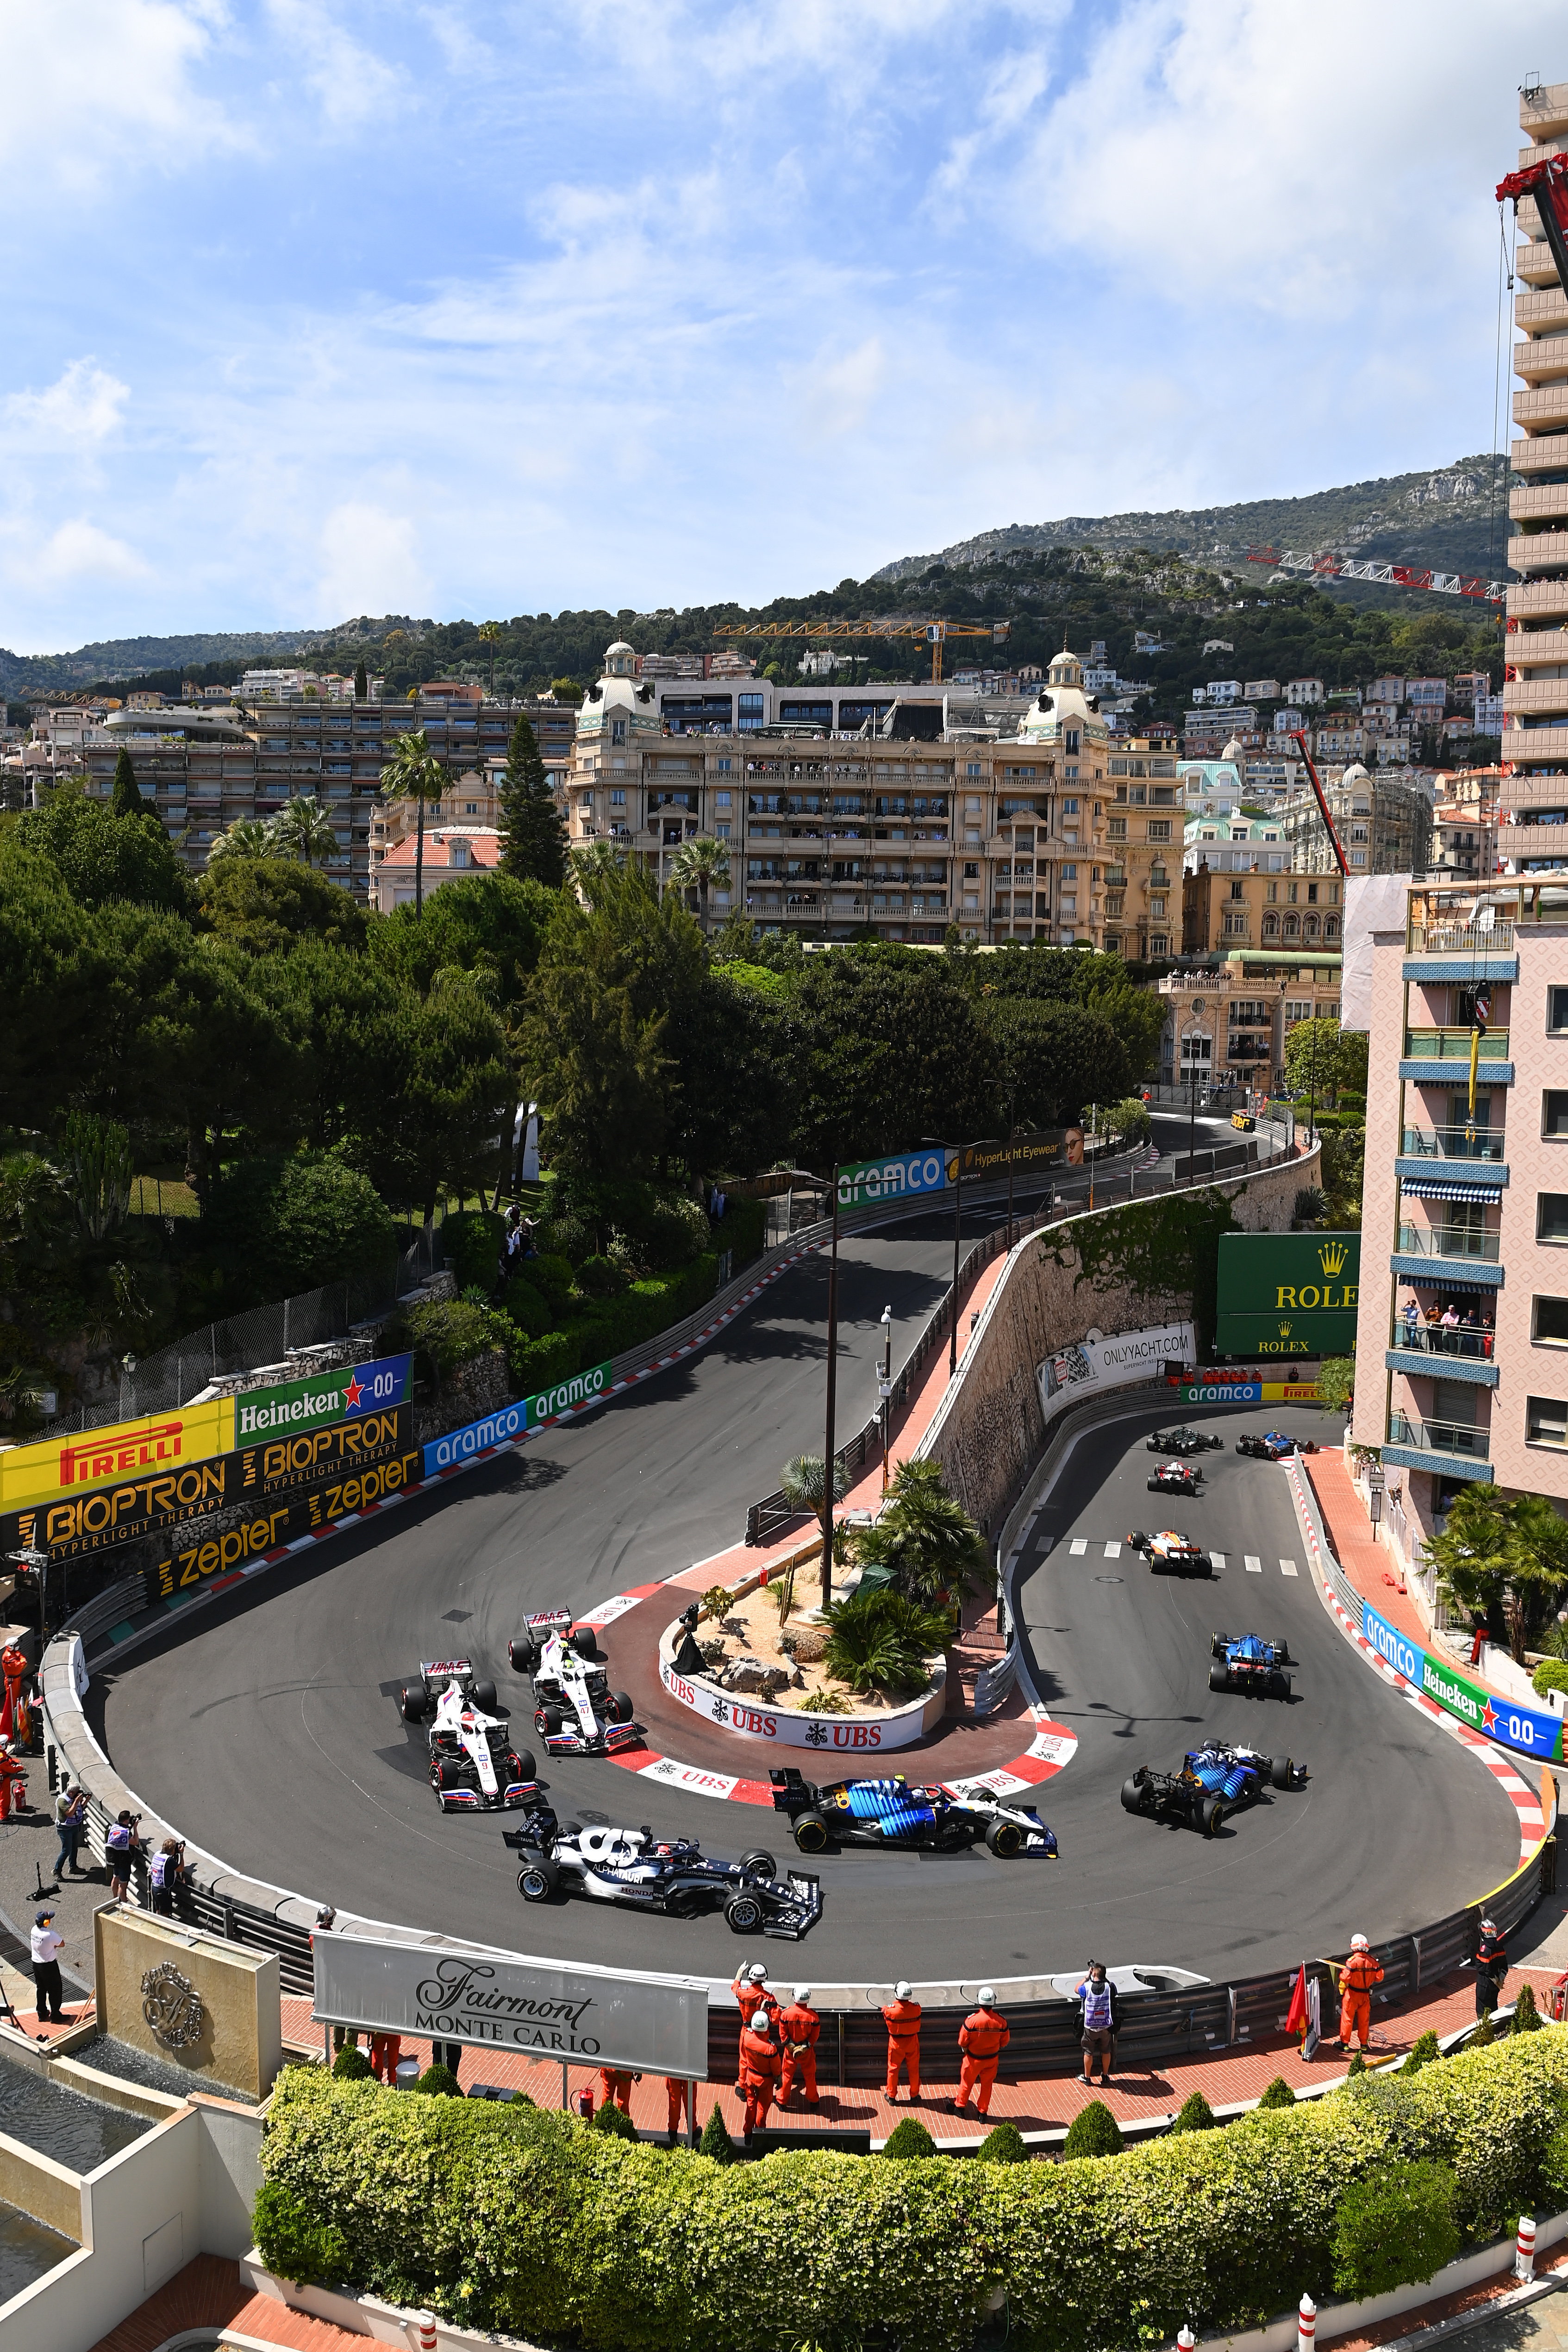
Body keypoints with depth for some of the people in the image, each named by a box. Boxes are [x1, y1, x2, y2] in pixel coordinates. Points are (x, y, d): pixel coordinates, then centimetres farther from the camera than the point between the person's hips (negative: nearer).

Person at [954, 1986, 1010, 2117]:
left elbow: (963, 2041, -16)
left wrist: (965, 2048, 6)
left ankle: (960, 2107, 37)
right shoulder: (1001, 2021, -21)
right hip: (992, 2059, 2)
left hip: (973, 2058, -2)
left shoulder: (972, 2020, -29)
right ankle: (983, 2112, 33)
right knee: (987, 2085, 22)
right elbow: (1005, 2042, -4)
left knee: (967, 2083, 20)